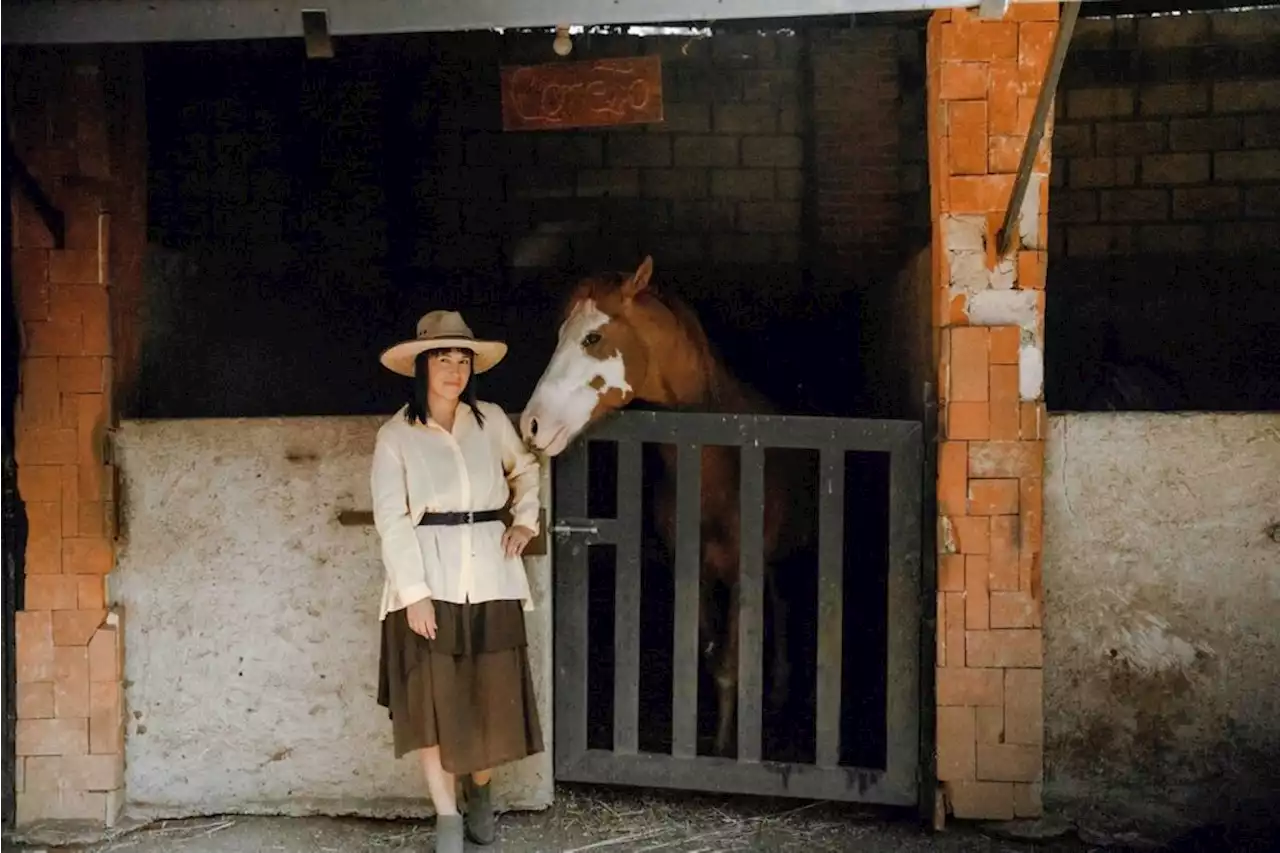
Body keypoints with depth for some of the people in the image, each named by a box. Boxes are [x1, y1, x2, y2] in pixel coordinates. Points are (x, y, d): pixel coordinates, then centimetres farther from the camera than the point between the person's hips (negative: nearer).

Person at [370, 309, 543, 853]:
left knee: (492, 695, 6)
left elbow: (526, 469, 26)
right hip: (428, 579, -3)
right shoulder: (396, 434, -2)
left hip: (490, 577, 3)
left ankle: (478, 790, 30)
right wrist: (415, 592, -16)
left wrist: (525, 521, 10)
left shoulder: (491, 421, 7)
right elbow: (391, 519, -8)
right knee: (433, 699, -2)